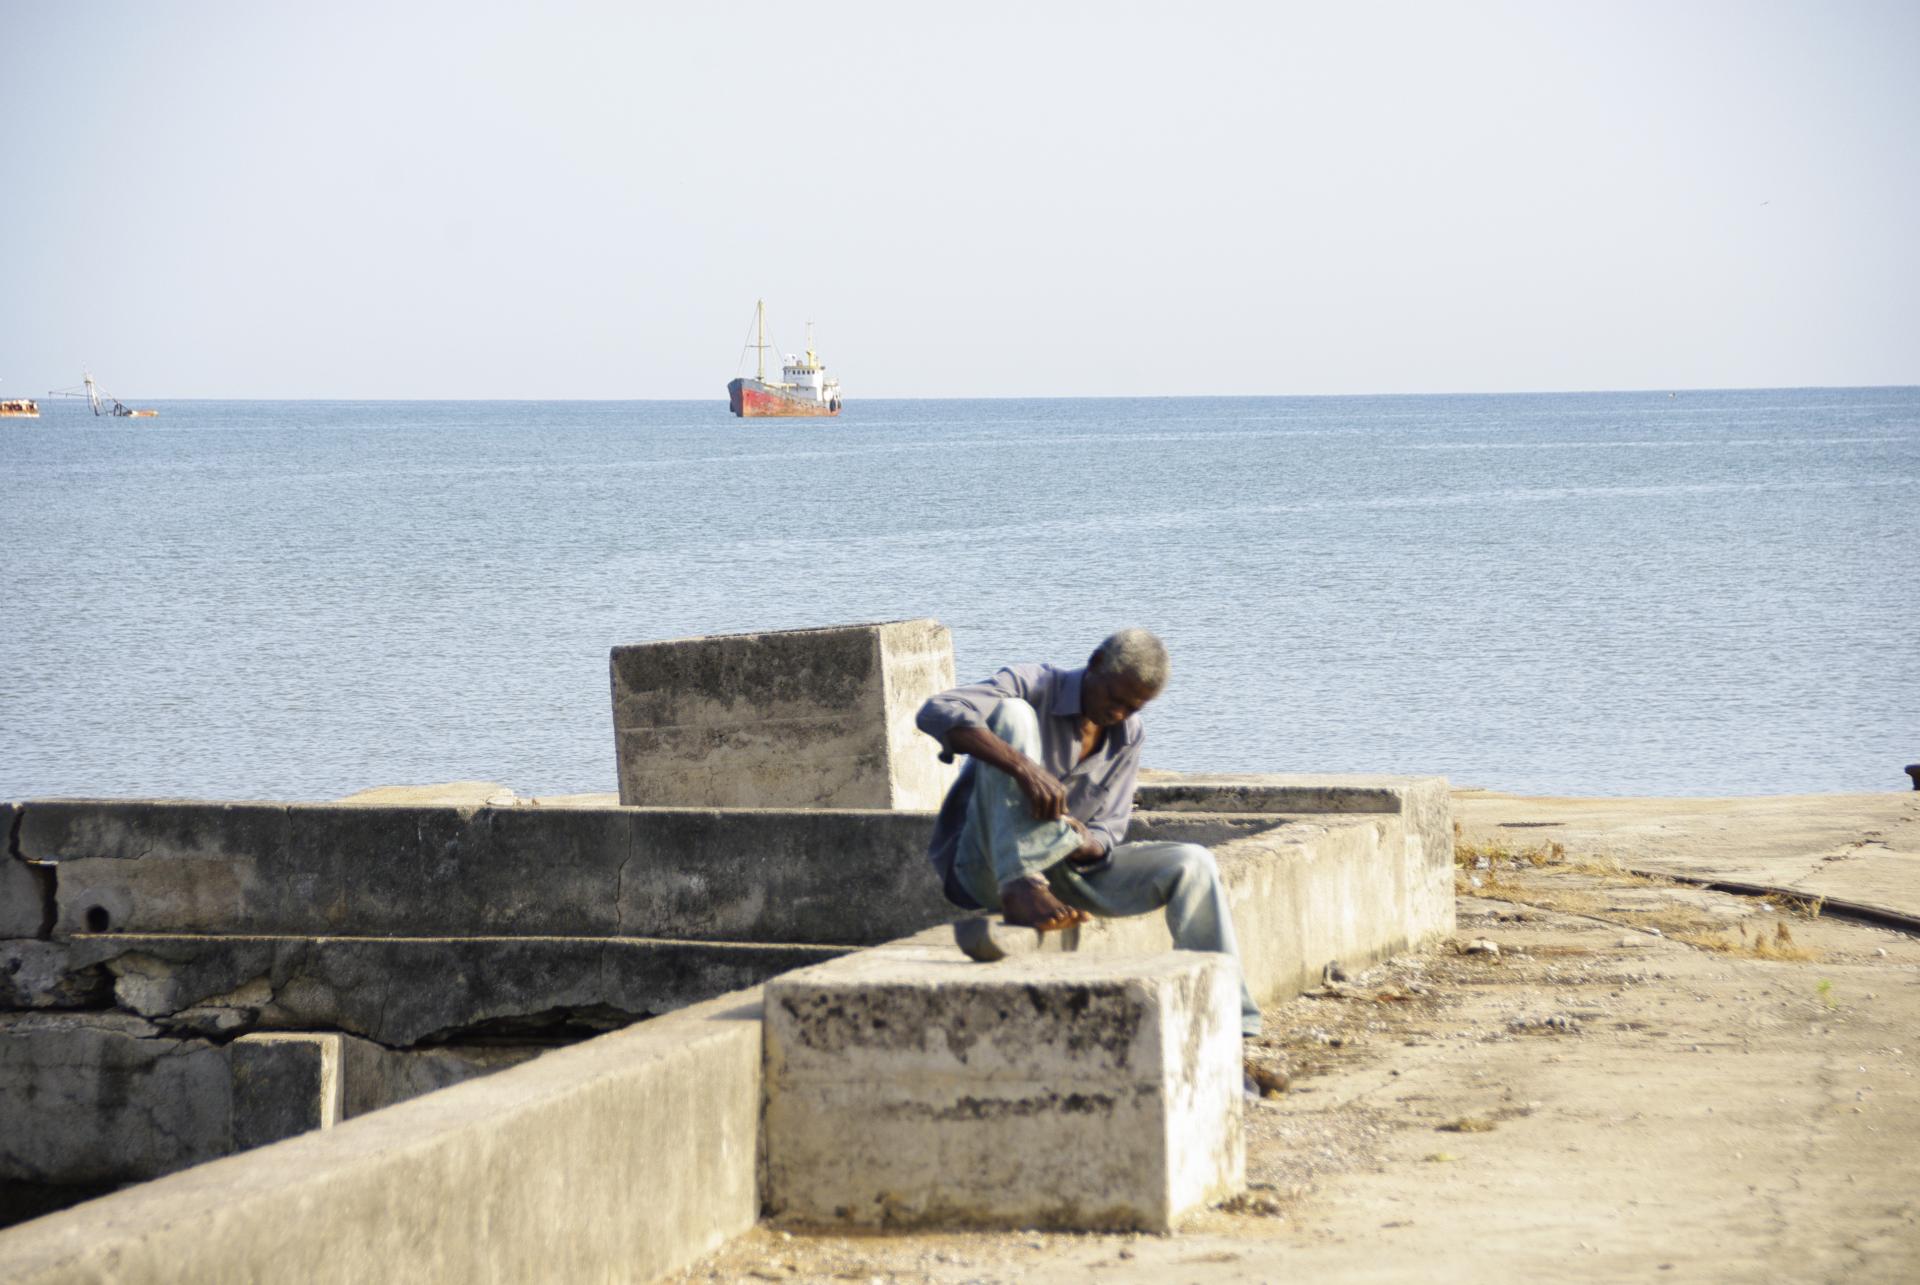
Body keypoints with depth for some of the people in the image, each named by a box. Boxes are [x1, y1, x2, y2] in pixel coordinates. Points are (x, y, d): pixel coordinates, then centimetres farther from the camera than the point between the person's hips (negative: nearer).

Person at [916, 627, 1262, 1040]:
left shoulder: (1129, 737, 8)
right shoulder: (1033, 688, -11)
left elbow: (1109, 833, 6)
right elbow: (937, 713, -29)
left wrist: (1089, 846, -22)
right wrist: (1023, 767, -42)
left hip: (1065, 866, 6)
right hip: (984, 864, -6)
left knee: (1192, 866, -13)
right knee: (1013, 713, -26)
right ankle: (1020, 888, -39)